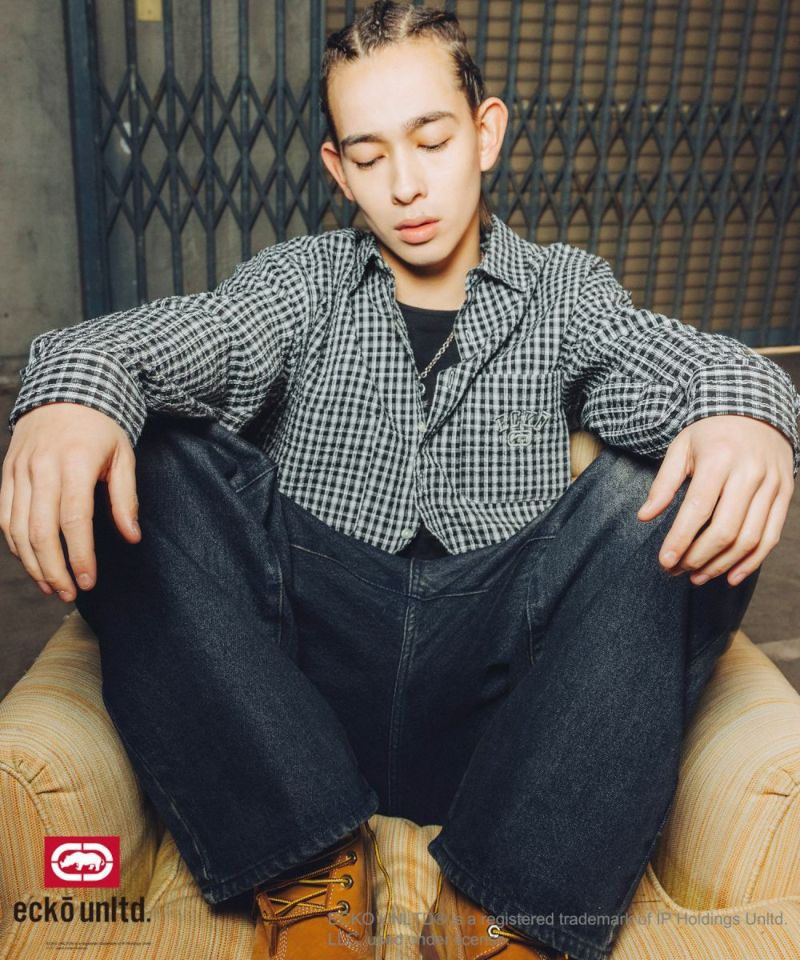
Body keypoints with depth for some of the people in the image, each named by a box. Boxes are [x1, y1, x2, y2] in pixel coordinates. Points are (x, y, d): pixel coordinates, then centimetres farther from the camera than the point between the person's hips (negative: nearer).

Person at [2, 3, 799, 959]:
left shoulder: (565, 290, 14)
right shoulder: (300, 280, 14)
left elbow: (668, 362, -5)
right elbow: (173, 336, -6)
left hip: (496, 688, 0)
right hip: (307, 668, 1)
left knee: (679, 493, -20)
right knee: (135, 459, -16)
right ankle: (307, 864, -18)